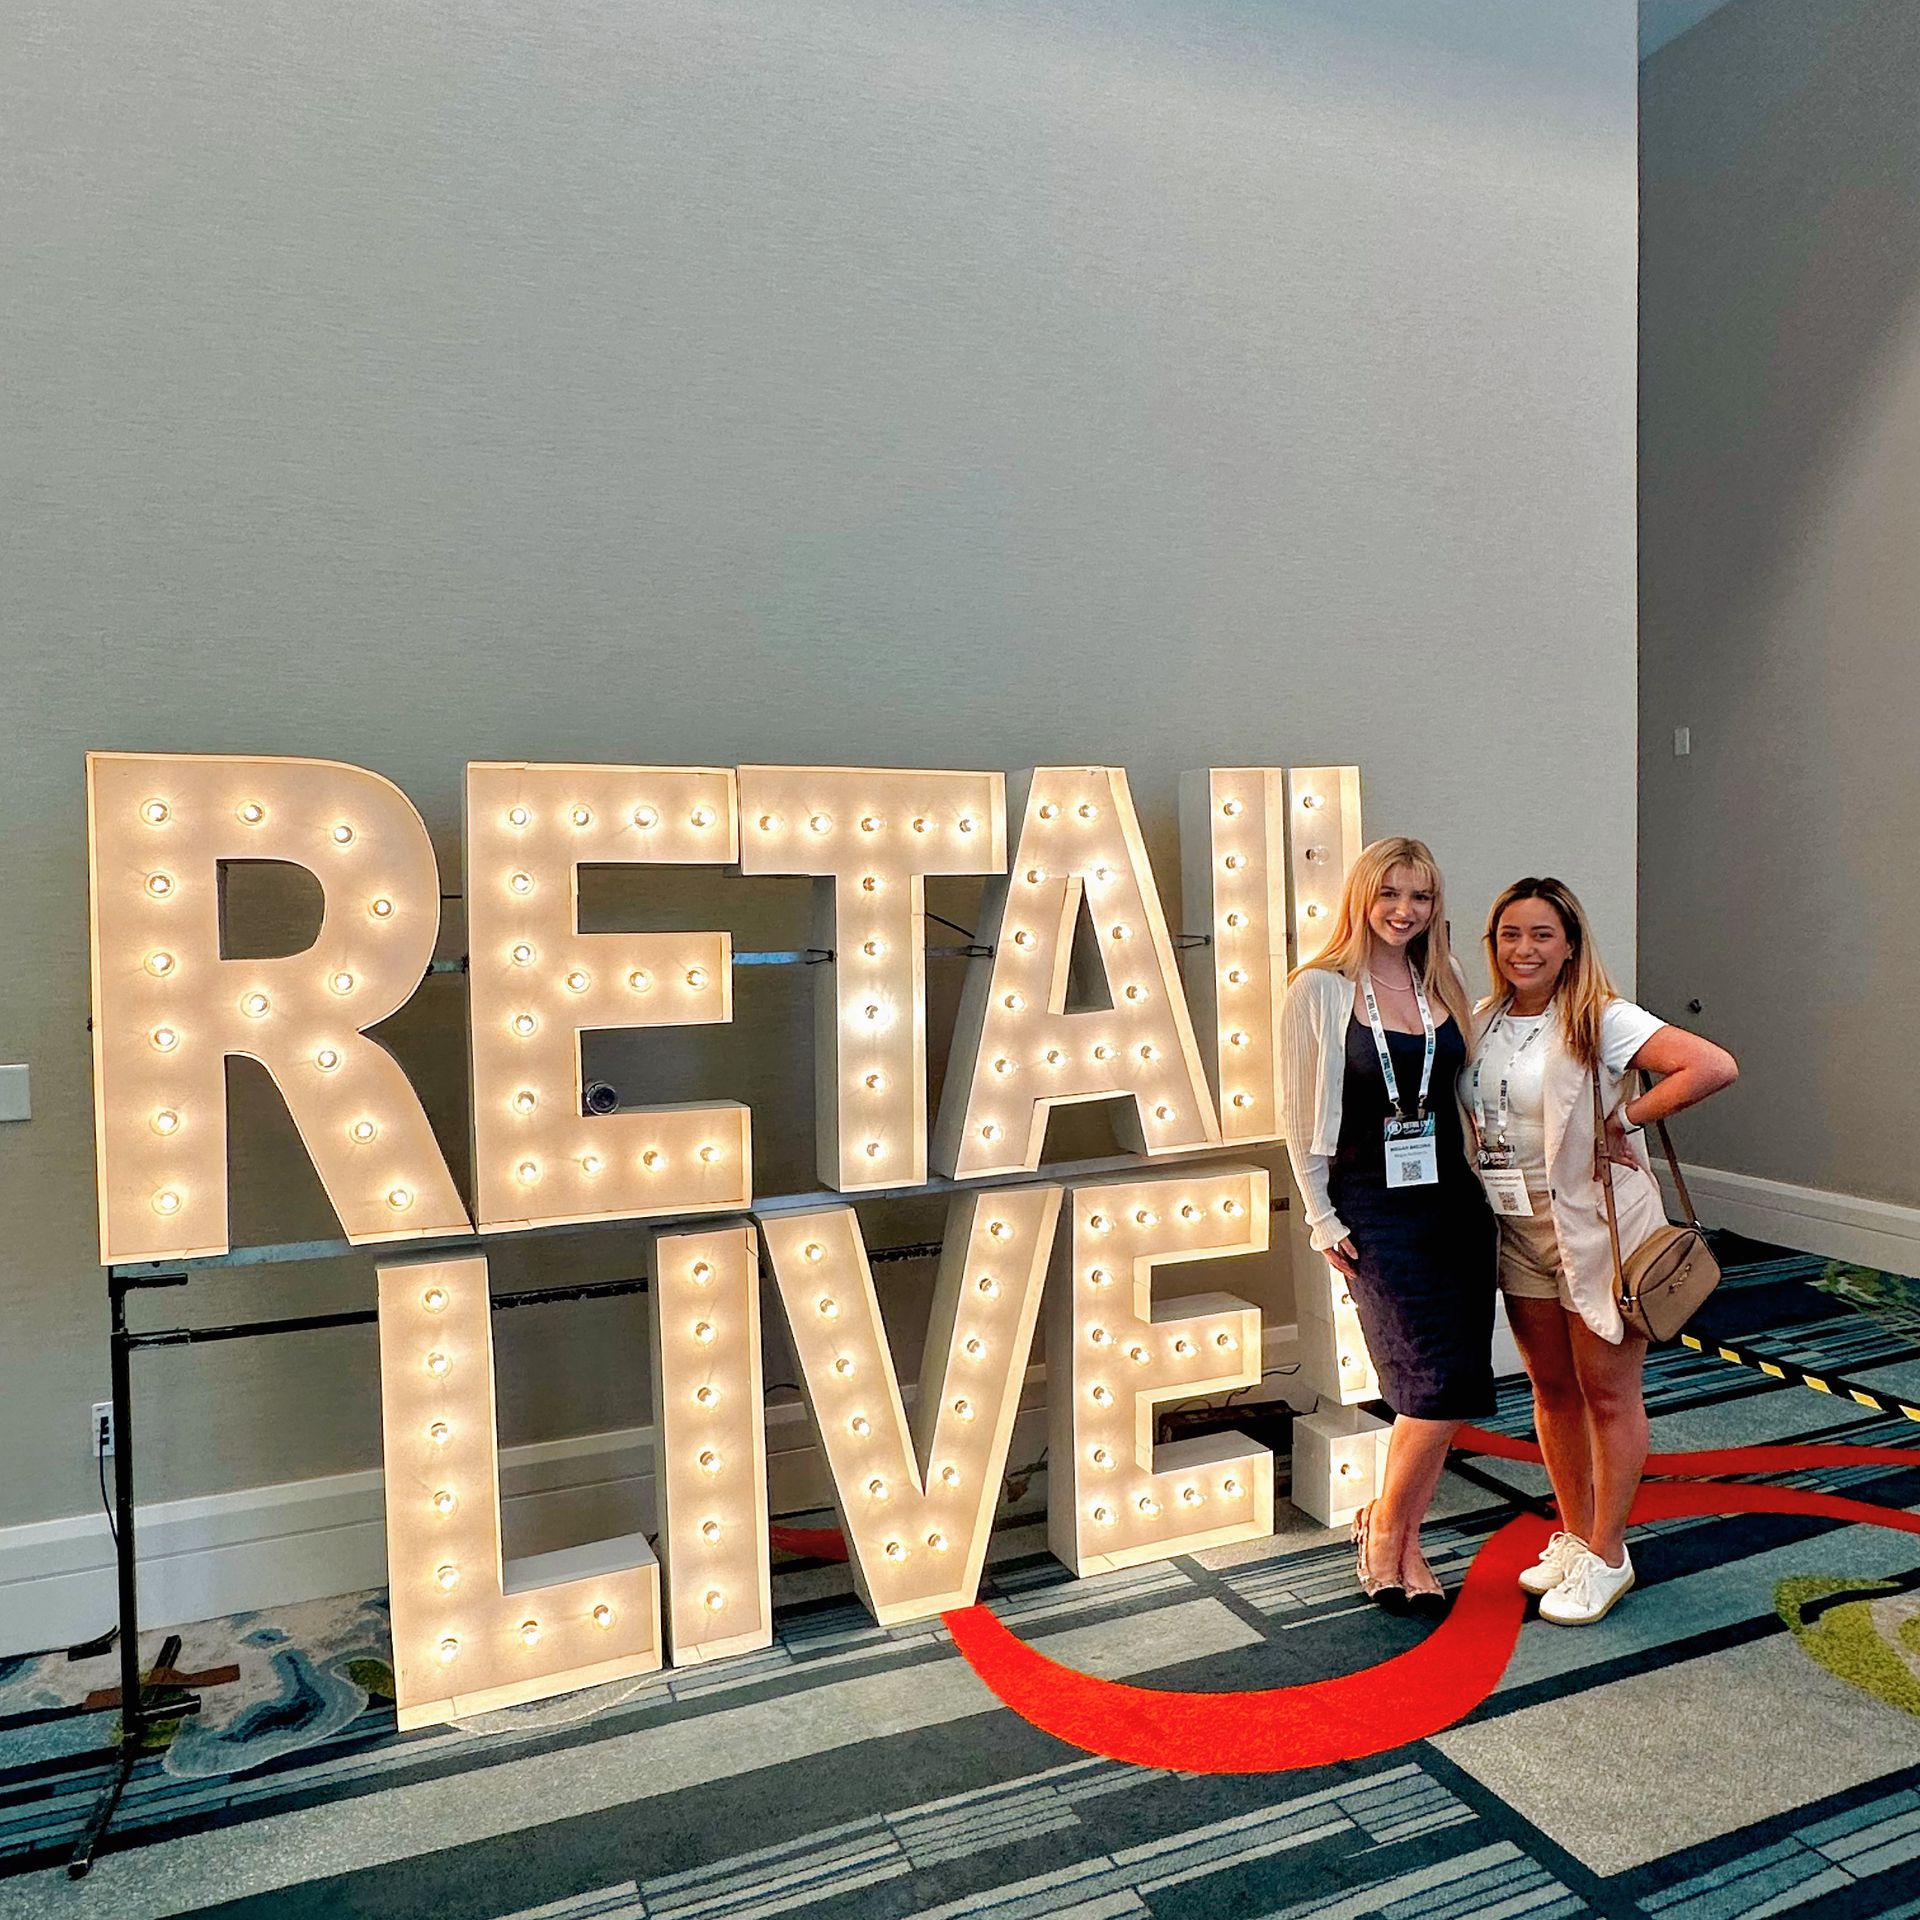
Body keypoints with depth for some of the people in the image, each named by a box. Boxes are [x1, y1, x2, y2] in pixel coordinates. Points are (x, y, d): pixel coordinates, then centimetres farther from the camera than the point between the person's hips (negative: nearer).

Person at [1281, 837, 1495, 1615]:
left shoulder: (1445, 983, 8)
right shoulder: (1318, 989, -7)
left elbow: (1468, 1088, 16)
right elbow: (1298, 1113, -5)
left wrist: (1491, 1176, 8)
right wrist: (1323, 1220, -6)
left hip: (1455, 1199, 5)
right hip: (1374, 1209, -5)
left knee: (1448, 1390, 7)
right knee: (1442, 1385, -9)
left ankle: (1404, 1542, 26)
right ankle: (1382, 1526, 16)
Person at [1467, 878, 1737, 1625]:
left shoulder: (1600, 1020, -15)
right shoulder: (1480, 1024, 2)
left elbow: (1715, 1067, -25)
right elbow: (1459, 1116, 12)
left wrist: (1626, 1119, -19)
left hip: (1597, 1224, -5)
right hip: (1518, 1232, 6)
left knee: (1607, 1395, 8)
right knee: (1551, 1390, 17)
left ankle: (1607, 1556, 23)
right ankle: (1573, 1536, 34)